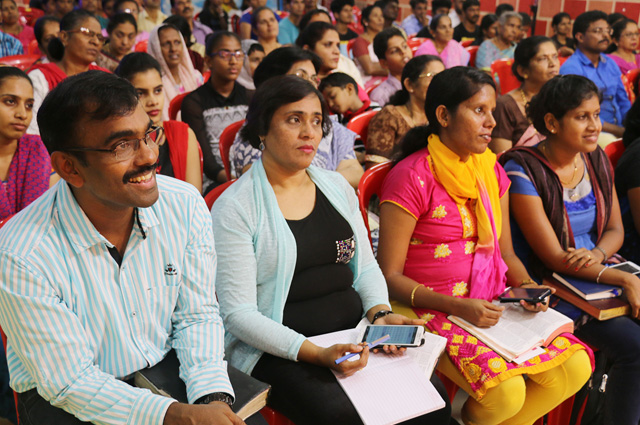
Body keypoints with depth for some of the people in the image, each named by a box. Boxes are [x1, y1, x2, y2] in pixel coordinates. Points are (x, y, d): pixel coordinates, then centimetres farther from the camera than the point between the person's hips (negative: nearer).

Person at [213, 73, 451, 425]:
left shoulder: (337, 187, 12)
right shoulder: (234, 207, -7)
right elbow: (238, 313, -11)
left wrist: (381, 313, -4)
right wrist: (316, 354, -22)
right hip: (278, 350, -5)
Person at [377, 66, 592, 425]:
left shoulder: (492, 170, 11)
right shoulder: (411, 177, -12)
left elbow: (505, 251, 17)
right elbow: (390, 276, -12)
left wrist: (526, 285, -4)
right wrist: (457, 306, -21)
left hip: (494, 303, 7)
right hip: (434, 310, -7)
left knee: (575, 368, -11)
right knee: (506, 389, -27)